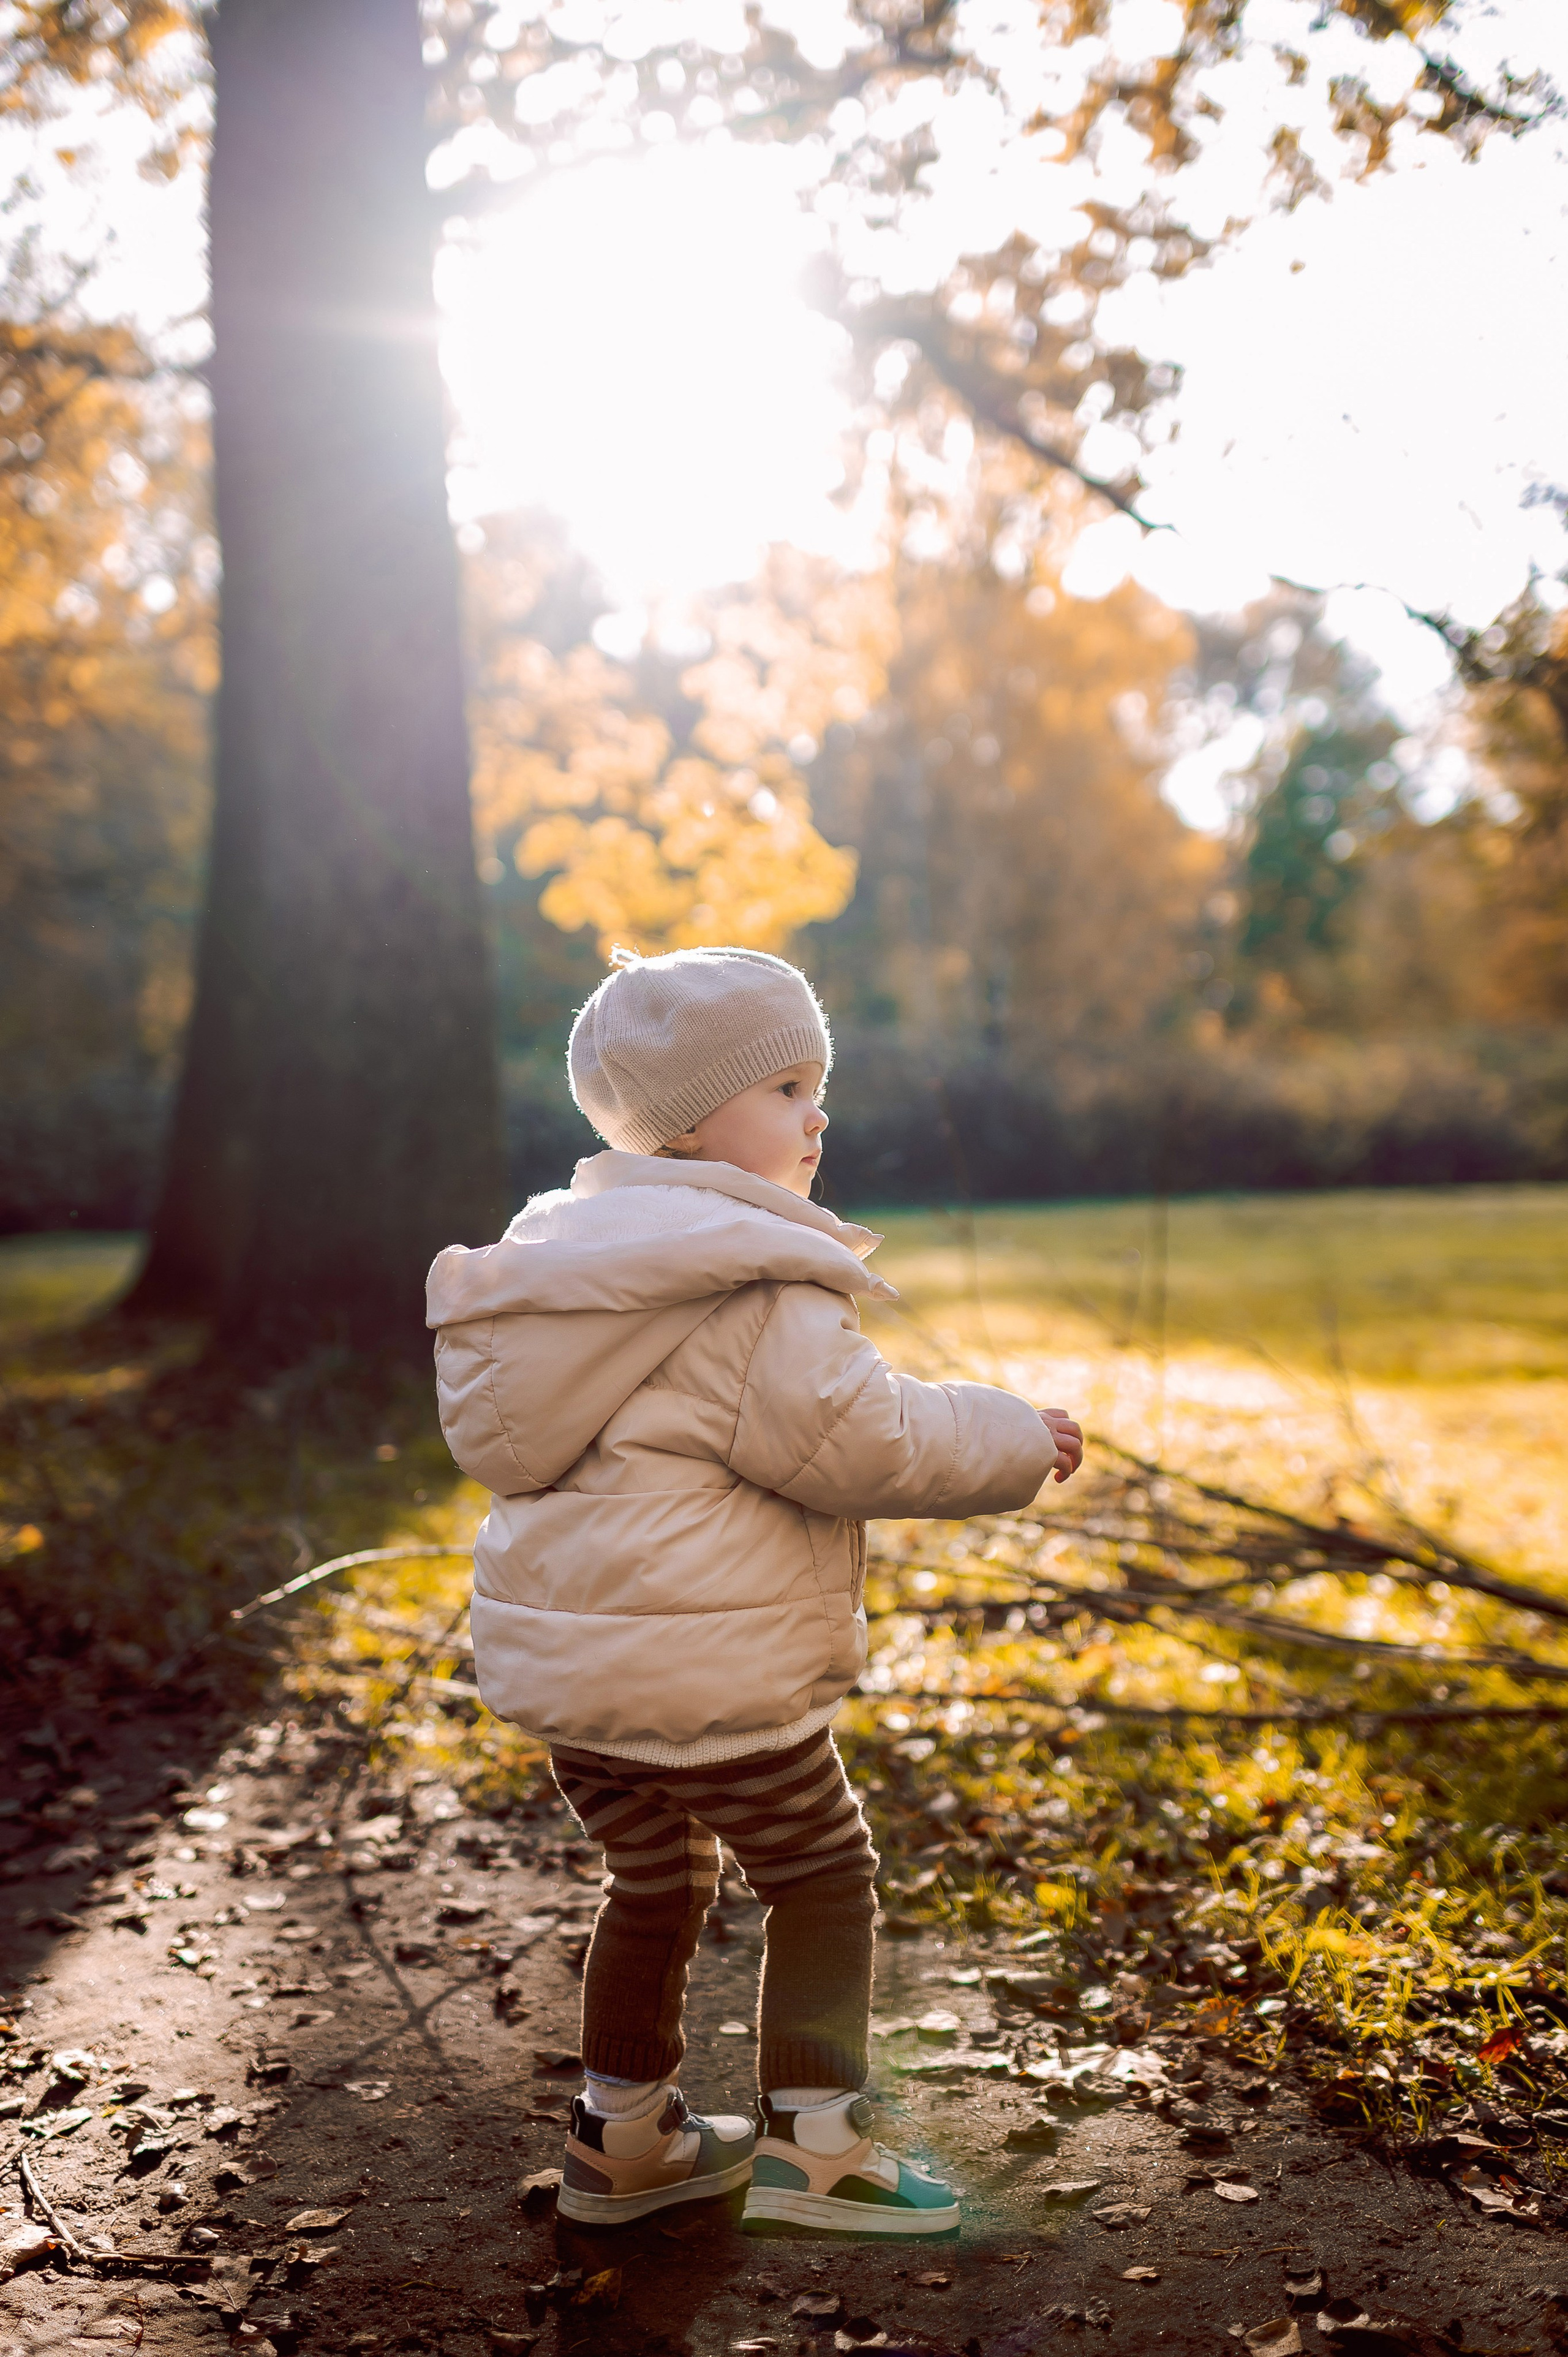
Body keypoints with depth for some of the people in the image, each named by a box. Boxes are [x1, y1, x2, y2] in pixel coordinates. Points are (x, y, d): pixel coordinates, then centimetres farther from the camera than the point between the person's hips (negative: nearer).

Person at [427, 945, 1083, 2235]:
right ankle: (811, 2141, 14)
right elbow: (848, 1435, -21)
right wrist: (1015, 1442, -7)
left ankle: (624, 2138, 33)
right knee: (825, 1881, 9)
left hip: (558, 1650, 9)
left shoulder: (578, 1253, 14)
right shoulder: (752, 1279, -16)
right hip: (700, 1667, -9)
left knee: (655, 1883, 23)